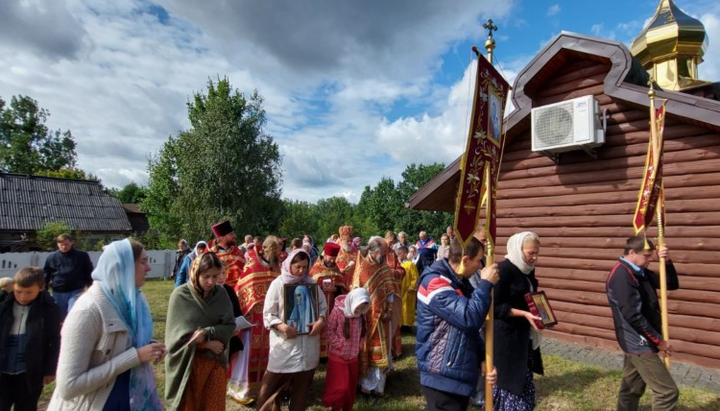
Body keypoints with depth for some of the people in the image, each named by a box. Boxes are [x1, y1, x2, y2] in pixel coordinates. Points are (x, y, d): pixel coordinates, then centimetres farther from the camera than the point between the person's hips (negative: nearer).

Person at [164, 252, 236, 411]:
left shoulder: (221, 293, -2)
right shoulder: (181, 295, -13)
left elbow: (230, 326, -4)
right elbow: (179, 335, -13)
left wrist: (206, 333, -20)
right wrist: (207, 344, -13)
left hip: (216, 362, 3)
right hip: (189, 364, -3)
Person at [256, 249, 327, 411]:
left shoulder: (311, 283, 4)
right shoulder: (278, 284, -6)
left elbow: (323, 306, 10)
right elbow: (268, 314, -7)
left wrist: (320, 321, -10)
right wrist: (281, 326, -23)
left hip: (308, 343, 3)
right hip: (284, 342, -3)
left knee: (302, 383, 15)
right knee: (275, 382, 5)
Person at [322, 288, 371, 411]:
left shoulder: (360, 314, -2)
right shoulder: (337, 311, -20)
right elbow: (329, 330, -17)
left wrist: (358, 345, 0)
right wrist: (340, 344, -17)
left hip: (353, 357, 5)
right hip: (338, 357, -5)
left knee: (351, 386, 16)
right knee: (339, 386, 0)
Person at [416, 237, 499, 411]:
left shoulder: (460, 283, 10)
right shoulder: (435, 282, -22)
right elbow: (470, 318, -30)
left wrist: (482, 359, 4)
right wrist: (486, 284, -19)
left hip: (461, 372, 9)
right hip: (442, 376, -9)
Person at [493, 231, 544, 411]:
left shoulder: (528, 269, 6)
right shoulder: (504, 269, -19)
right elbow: (496, 306, -18)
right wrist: (524, 313, -22)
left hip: (524, 334, 8)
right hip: (506, 334, -8)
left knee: (524, 380, 17)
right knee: (508, 379, 2)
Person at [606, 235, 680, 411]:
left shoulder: (641, 272, 9)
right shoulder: (621, 275, -22)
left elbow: (672, 285, 13)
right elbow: (633, 316, -24)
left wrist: (667, 262, -4)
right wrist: (658, 340, -15)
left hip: (636, 342, 10)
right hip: (639, 343, -10)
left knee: (631, 388, 17)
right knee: (667, 392, -5)